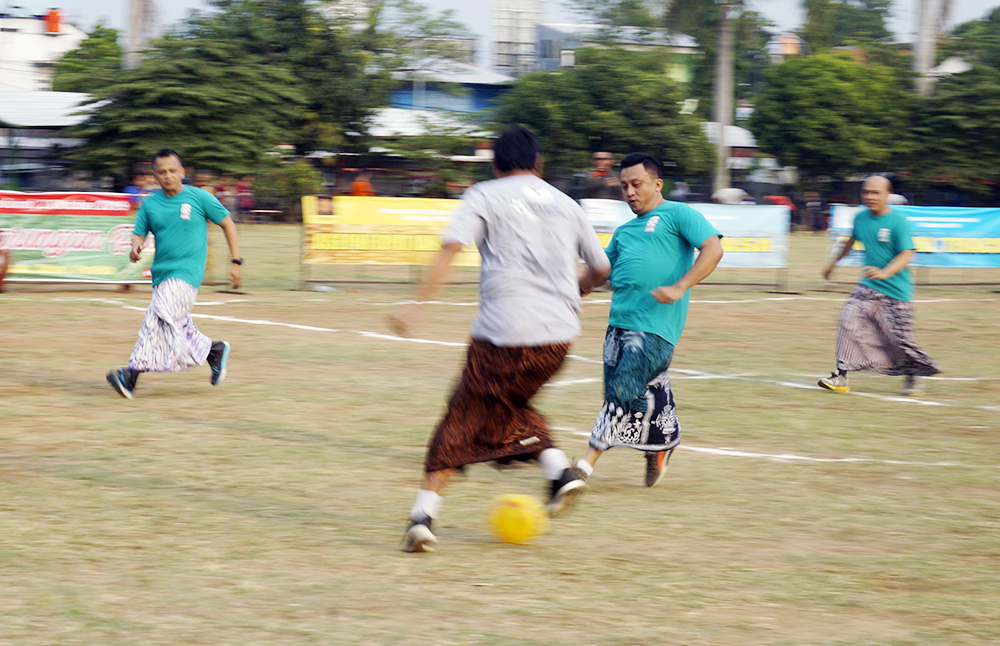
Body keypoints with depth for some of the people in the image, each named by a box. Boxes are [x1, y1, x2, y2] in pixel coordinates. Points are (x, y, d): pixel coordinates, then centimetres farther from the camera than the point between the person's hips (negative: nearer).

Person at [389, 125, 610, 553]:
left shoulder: (484, 196, 5)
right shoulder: (566, 205, 18)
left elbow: (451, 247, -11)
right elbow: (601, 269, 25)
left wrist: (417, 305, -14)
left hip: (503, 333, -4)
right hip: (559, 335, 4)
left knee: (464, 419, 4)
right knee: (511, 408, 26)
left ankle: (424, 515, -4)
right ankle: (561, 470, 5)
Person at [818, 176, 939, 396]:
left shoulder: (898, 221, -13)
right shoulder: (861, 217, 6)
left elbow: (906, 255, -19)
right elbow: (852, 240, 27)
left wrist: (885, 273, -35)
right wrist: (834, 262, 37)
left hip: (895, 290, -5)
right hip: (868, 287, 5)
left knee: (899, 338, -3)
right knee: (849, 320, -12)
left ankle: (913, 378, 22)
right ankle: (841, 376, -9)